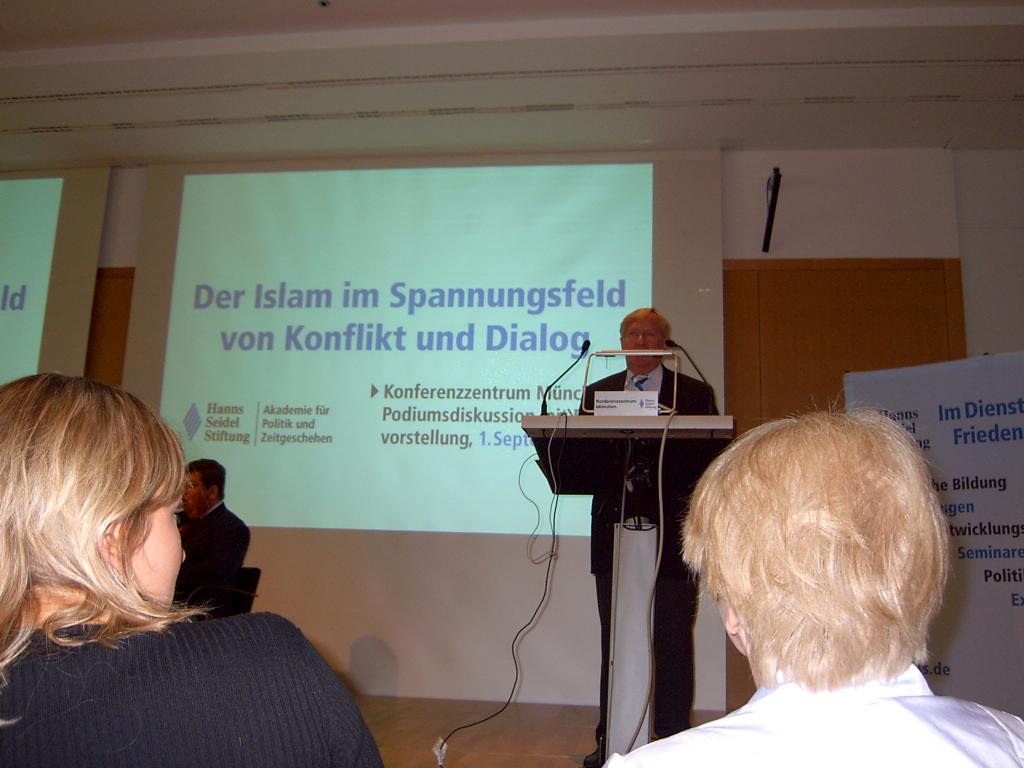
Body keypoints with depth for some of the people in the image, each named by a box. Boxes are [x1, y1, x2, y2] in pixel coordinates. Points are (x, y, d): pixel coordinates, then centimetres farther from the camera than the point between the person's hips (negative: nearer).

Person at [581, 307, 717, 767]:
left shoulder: (694, 393, 4)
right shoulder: (596, 392, 11)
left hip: (672, 528, -2)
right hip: (614, 528, 3)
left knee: (672, 638, 4)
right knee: (614, 637, 11)